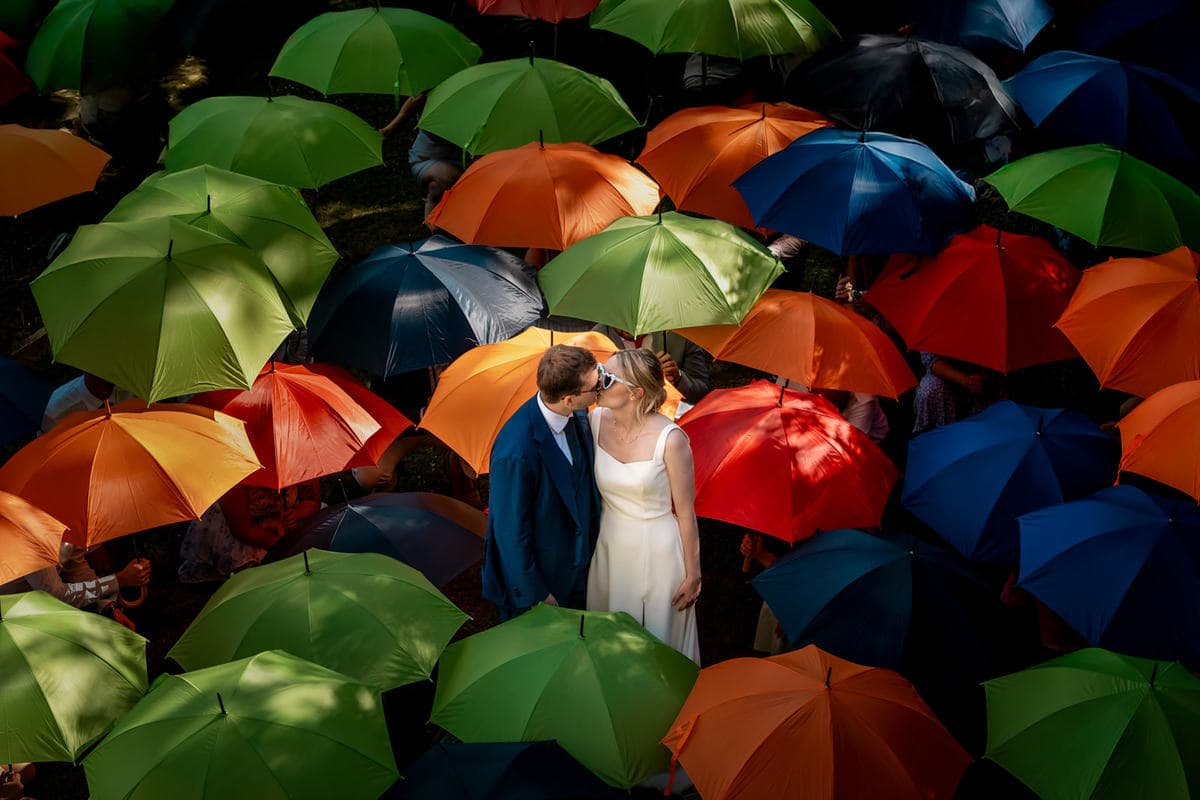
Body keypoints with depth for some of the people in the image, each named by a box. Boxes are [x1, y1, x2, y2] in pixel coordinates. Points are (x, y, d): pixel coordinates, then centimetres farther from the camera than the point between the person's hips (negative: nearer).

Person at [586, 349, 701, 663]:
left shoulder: (670, 440, -25)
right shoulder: (597, 420, -12)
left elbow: (685, 511, -14)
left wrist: (693, 573, -7)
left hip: (657, 552, -4)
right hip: (609, 545, 5)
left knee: (658, 639, 17)